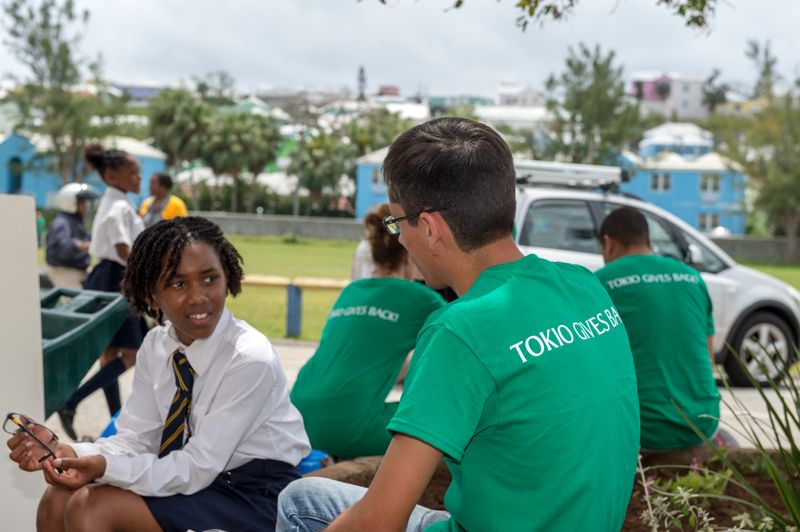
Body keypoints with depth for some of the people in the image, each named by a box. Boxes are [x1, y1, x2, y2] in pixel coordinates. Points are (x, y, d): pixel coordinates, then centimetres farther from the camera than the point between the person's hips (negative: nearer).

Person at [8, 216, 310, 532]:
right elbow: (136, 439, -1)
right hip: (196, 479, 7)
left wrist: (104, 467, -29)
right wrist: (70, 454, -19)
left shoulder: (251, 359, -24)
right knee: (57, 500, -3)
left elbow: (198, 468, -21)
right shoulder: (156, 345, -1)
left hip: (253, 495, -7)